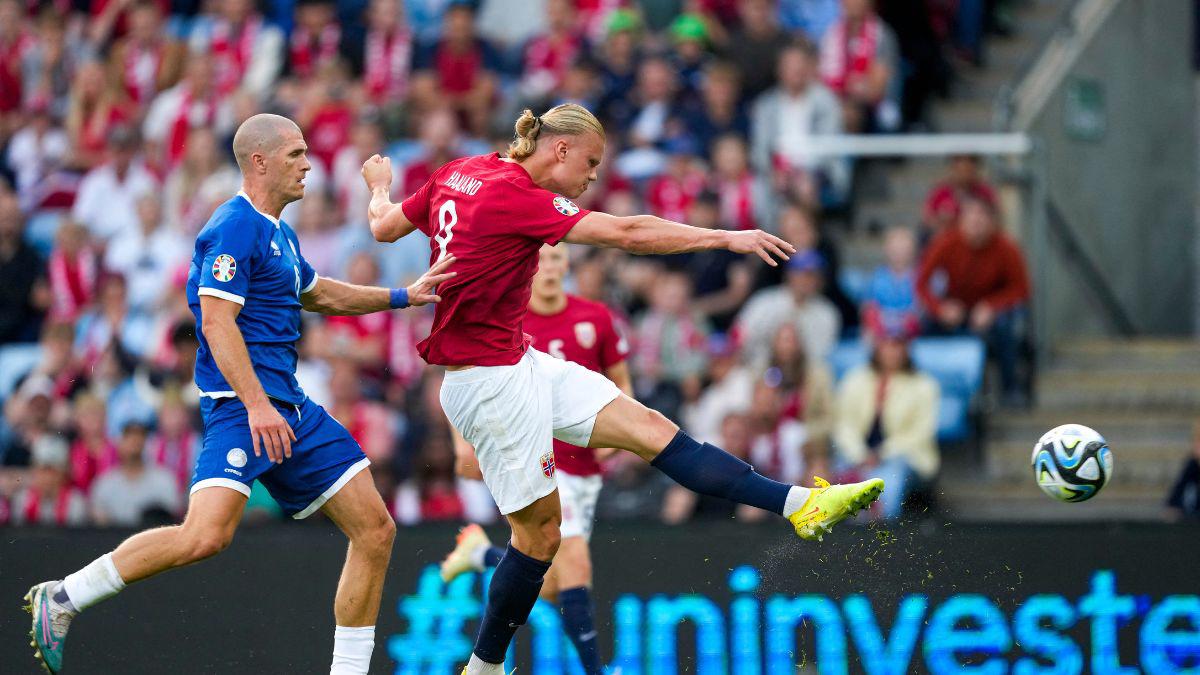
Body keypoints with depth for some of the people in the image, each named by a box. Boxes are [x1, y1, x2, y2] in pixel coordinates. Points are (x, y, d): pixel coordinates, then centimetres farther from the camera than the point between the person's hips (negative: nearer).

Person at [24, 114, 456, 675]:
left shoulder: (277, 233, 21)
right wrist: (257, 404, -27)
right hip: (241, 404, -10)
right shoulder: (236, 228, -10)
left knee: (375, 529, 4)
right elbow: (216, 320, -19)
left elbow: (317, 295, 39)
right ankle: (60, 600, -14)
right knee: (207, 535, -27)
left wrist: (403, 297, 34)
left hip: (290, 409, 10)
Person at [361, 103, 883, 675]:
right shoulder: (515, 195, -19)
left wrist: (379, 185, 40)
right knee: (540, 530, -4)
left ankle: (800, 504, -11)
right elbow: (628, 234, -22)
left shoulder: (460, 173, 7)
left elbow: (384, 226, 18)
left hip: (519, 364, 10)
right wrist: (727, 238, -19)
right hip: (490, 380, -10)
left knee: (650, 429, -3)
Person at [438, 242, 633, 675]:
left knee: (552, 591, 11)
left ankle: (482, 552, 38)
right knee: (575, 563, -24)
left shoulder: (596, 319, 2)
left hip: (584, 468, 4)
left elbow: (622, 386, 12)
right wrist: (465, 440, -8)